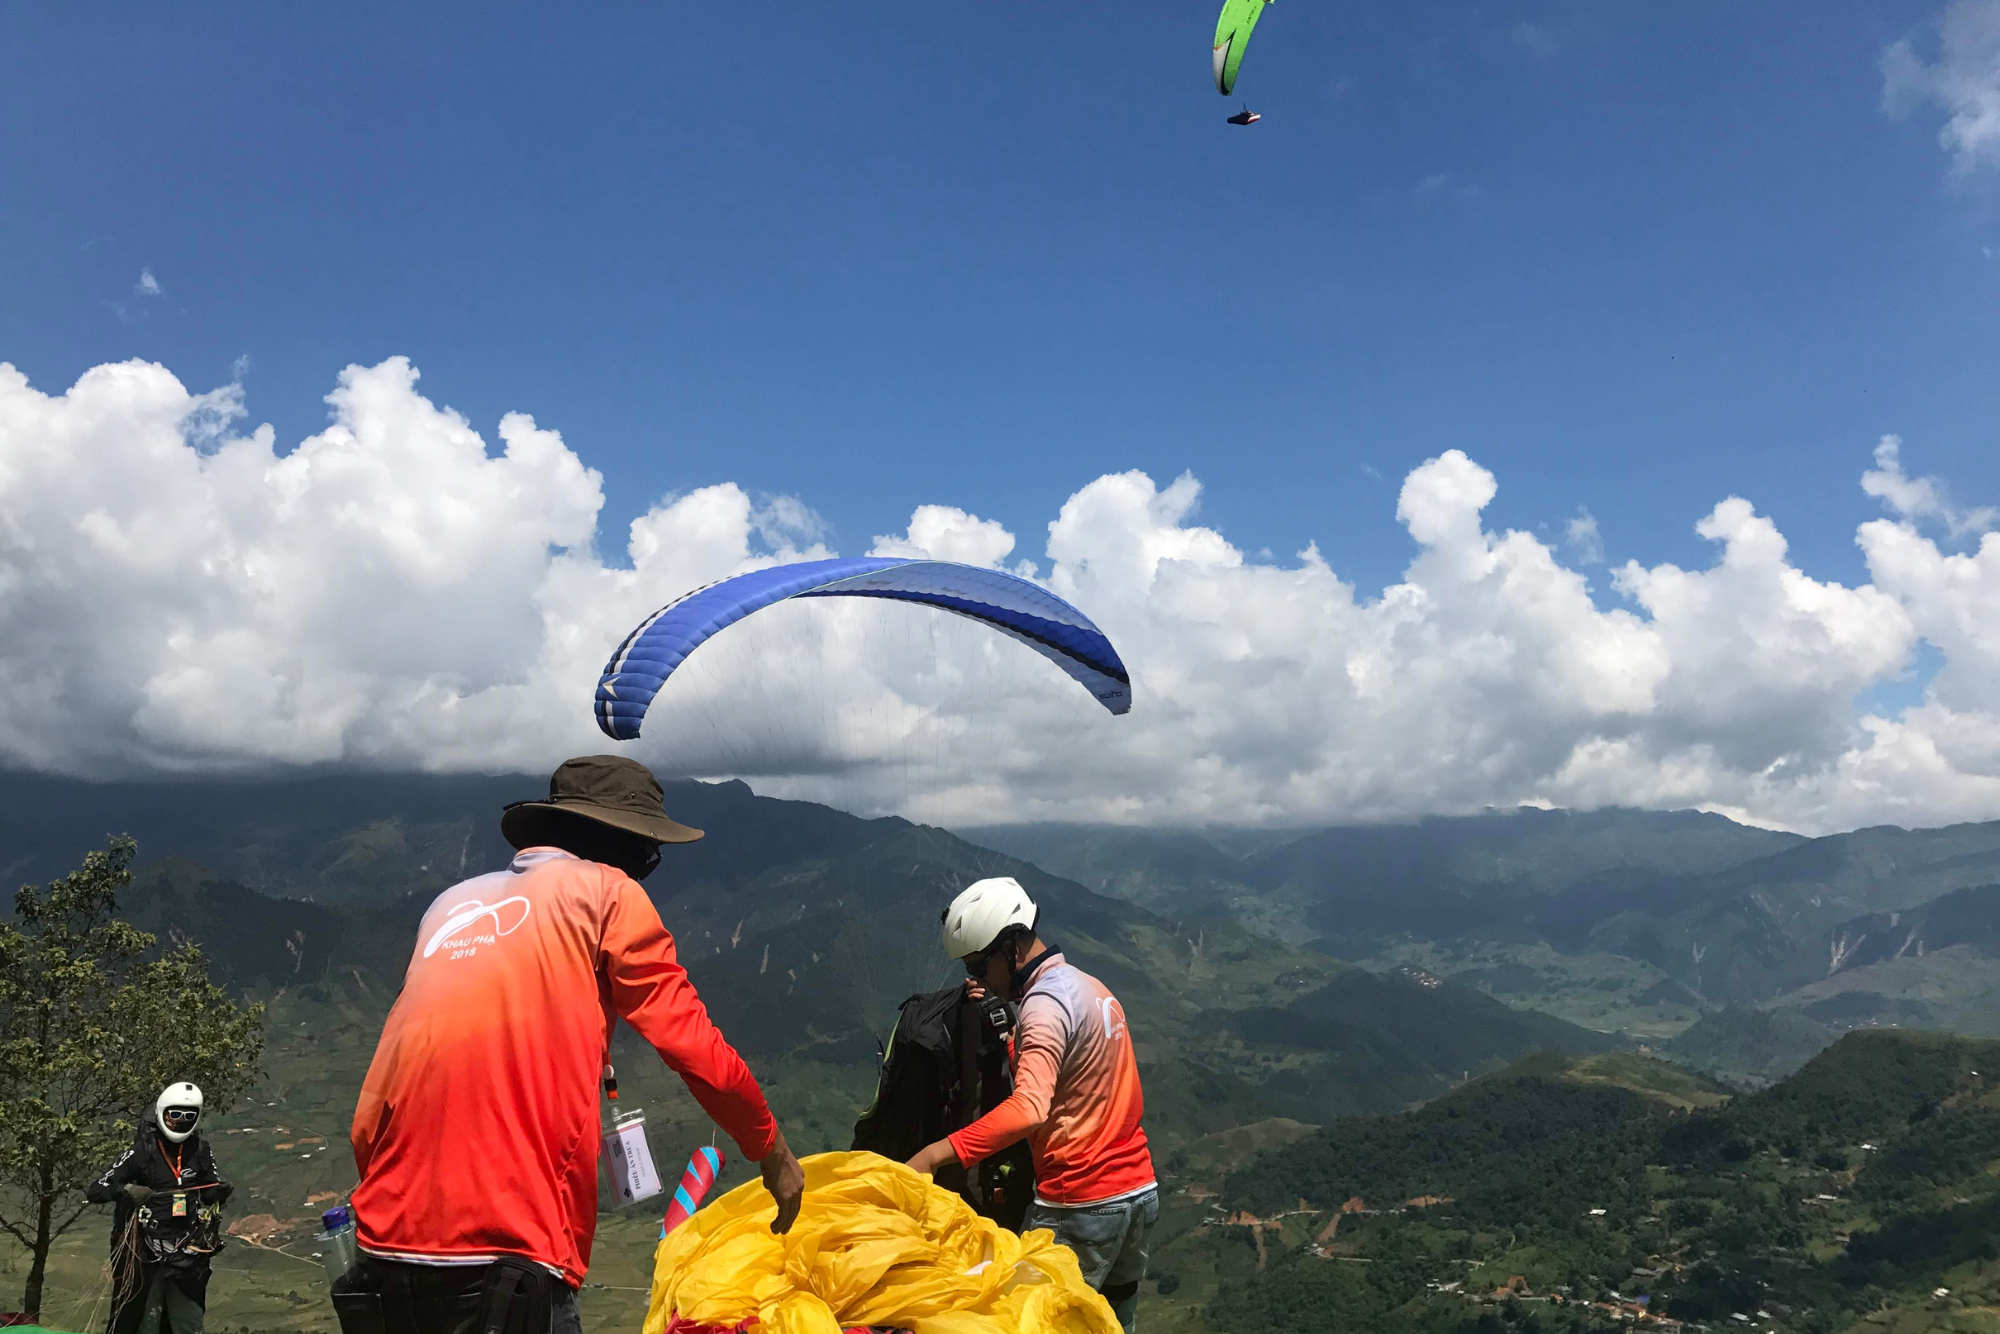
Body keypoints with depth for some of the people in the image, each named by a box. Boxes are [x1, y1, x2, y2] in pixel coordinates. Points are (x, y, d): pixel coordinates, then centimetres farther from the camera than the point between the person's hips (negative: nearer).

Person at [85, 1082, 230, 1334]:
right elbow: (94, 1190, -8)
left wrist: (220, 1193, -8)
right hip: (145, 1254, -4)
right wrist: (125, 1190, -27)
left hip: (187, 1253, 4)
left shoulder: (200, 1149, 6)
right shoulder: (141, 1151, -6)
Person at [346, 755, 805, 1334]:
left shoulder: (452, 904, 20)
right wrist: (773, 1152, 13)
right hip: (505, 1257, -7)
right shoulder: (604, 891, 3)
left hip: (387, 1250, 7)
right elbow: (695, 1048, 0)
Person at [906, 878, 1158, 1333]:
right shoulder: (1091, 986, 10)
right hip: (1140, 1191, 9)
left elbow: (1029, 1109, -33)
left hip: (1079, 1207, -9)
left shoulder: (1046, 1003, -19)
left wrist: (936, 1154, -39)